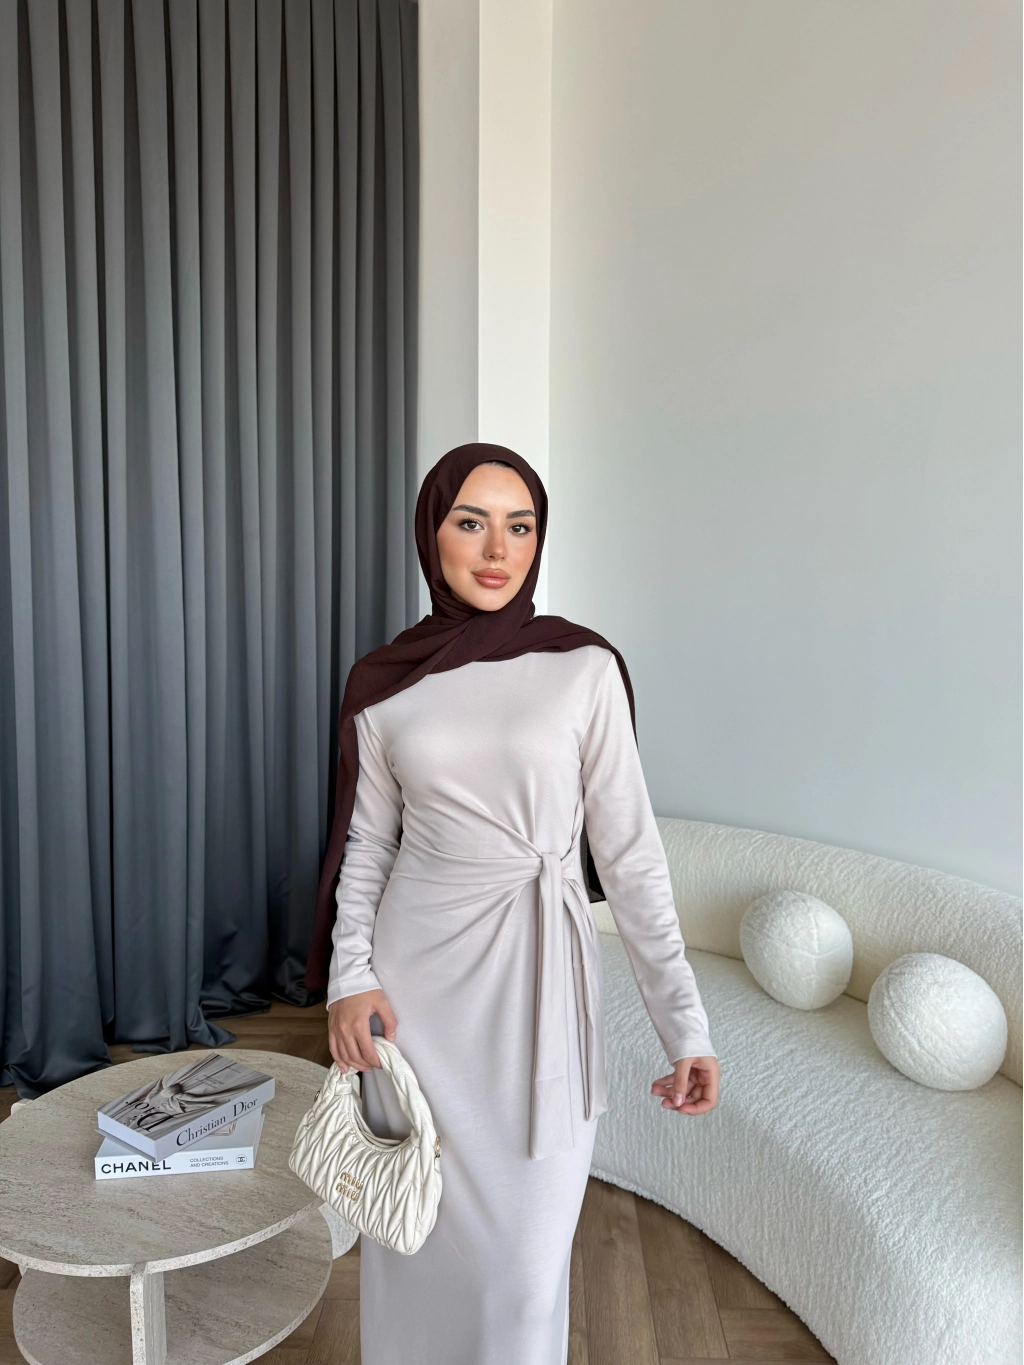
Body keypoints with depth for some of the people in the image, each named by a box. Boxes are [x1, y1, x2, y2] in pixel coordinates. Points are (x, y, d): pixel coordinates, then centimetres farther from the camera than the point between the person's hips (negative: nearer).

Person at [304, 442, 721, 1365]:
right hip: (419, 975, 2)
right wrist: (349, 976, -5)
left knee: (527, 1241, 8)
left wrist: (685, 1022, -6)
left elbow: (629, 850, -5)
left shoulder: (585, 668, -6)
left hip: (542, 977, -1)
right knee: (420, 1221, 16)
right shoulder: (384, 684, 0)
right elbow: (367, 845, 8)